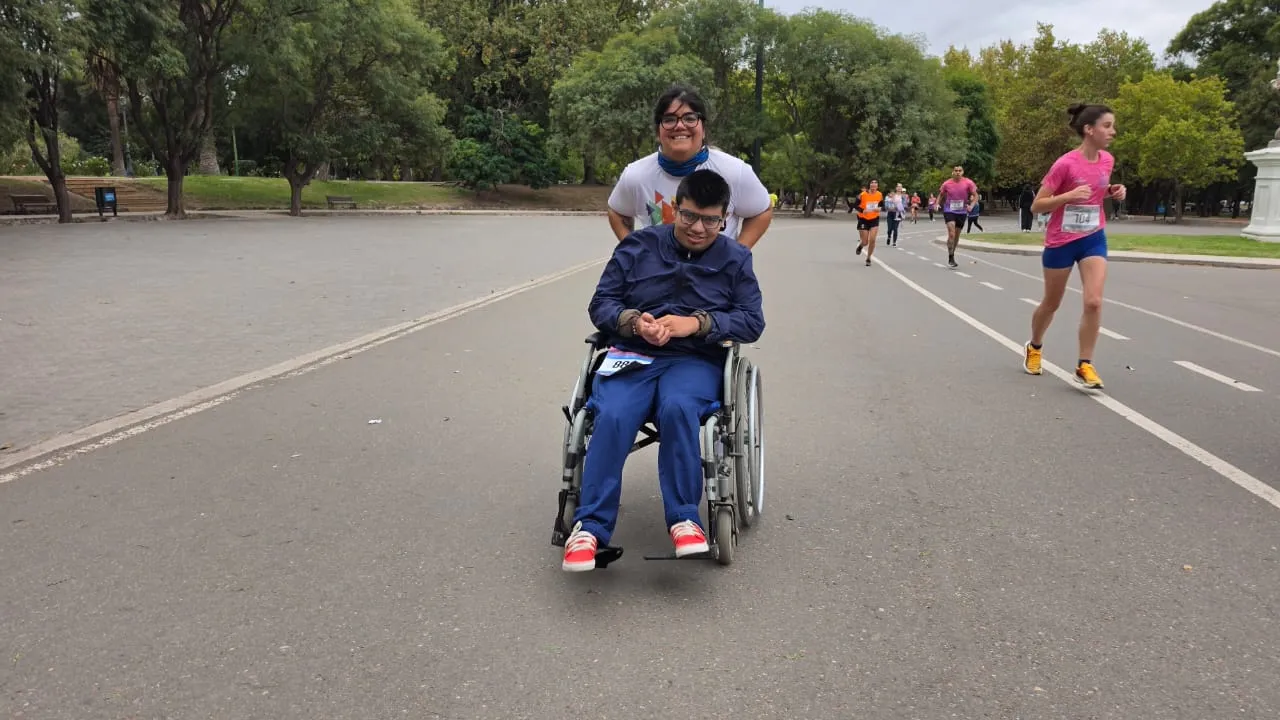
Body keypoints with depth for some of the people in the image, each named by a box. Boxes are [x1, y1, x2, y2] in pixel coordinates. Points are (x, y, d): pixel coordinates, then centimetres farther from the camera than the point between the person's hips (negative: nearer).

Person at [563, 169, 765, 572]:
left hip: (695, 360, 0)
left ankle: (683, 519, -25)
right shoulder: (638, 245, 11)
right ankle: (590, 526, -25)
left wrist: (696, 323, -13)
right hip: (631, 356, 1)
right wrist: (633, 322, -13)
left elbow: (752, 321, 4)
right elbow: (600, 303, 10)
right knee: (612, 417, -30)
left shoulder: (735, 259, 12)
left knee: (678, 407, -36)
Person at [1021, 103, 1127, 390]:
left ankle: (1084, 365, -2)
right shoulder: (1065, 164, -19)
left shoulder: (1107, 160, -1)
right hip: (1061, 242, -4)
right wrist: (1069, 195, -30)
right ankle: (1034, 347, 39)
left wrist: (1114, 192, -1)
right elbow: (1036, 206, -16)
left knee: (1094, 302, -12)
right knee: (1051, 303, 12)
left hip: (1094, 239, 4)